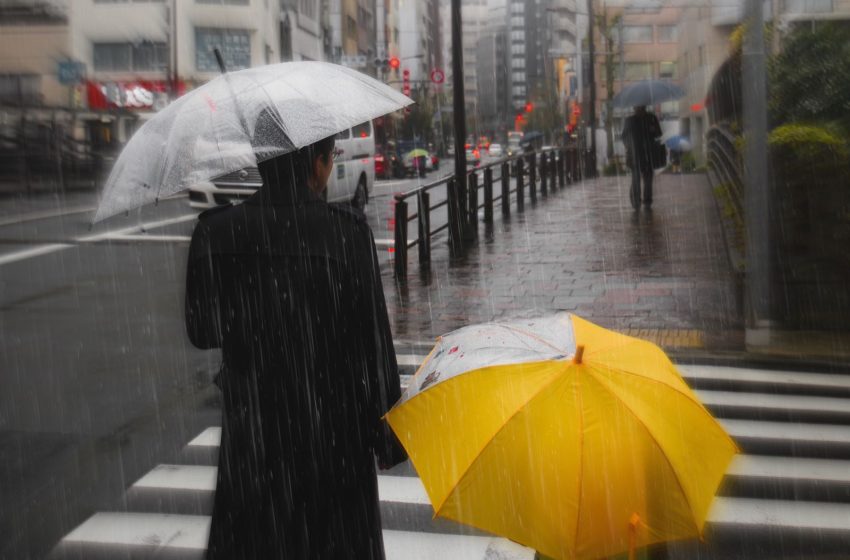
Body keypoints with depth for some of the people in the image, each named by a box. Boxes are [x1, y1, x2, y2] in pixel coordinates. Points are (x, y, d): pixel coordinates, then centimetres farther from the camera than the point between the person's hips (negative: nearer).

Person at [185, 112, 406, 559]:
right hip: (333, 434, -2)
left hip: (251, 434, 3)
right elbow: (373, 343, -12)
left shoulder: (216, 232, -7)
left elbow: (201, 333, 2)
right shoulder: (346, 231, -15)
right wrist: (387, 438, -2)